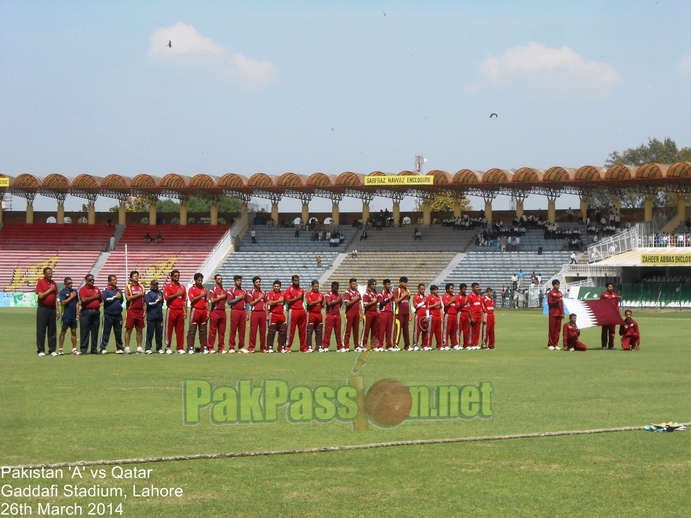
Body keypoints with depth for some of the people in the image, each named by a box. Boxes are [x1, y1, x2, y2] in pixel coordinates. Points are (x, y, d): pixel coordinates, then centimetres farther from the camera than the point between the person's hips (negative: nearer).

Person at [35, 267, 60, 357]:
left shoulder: (53, 283, 11)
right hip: (43, 308, -5)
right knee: (41, 330, -2)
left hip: (52, 308, 5)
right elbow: (40, 295, -14)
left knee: (52, 330, 5)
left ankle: (52, 350, 9)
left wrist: (58, 310, 10)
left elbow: (55, 298, 13)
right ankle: (40, 350, 2)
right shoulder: (40, 282, -3)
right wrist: (50, 290, -11)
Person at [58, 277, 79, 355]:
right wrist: (71, 297, -12)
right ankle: (60, 349, 1)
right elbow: (63, 302, -14)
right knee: (63, 332, -1)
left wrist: (77, 313, 9)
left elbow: (77, 303, 13)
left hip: (73, 316, 5)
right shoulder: (62, 292, -4)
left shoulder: (75, 291, 10)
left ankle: (74, 349, 10)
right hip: (66, 316, -5)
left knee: (74, 331, 7)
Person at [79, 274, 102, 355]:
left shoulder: (96, 289, 16)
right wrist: (94, 297, -7)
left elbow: (101, 299, 20)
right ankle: (83, 349, -1)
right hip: (86, 312, -5)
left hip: (96, 312, 5)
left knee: (95, 332, 7)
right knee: (84, 331, -3)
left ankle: (94, 349, 12)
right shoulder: (83, 289, -1)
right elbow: (83, 300, -15)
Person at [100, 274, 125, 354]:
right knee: (106, 332, -1)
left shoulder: (119, 290, 12)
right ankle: (103, 348, 1)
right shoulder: (106, 290, -2)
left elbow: (122, 300, 19)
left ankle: (120, 348, 14)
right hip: (108, 315, -4)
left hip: (118, 314, 4)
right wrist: (115, 297, -10)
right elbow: (105, 299, -16)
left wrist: (120, 297, 1)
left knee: (118, 332, 8)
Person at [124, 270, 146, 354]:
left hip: (140, 310, 5)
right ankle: (127, 347, 0)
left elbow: (143, 300, 15)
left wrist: (144, 311, 8)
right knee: (128, 329, -2)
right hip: (131, 310, -5)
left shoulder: (141, 287, 14)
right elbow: (128, 298, -14)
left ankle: (139, 347, 9)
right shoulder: (128, 287, 0)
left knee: (140, 329, 5)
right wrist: (138, 295, -12)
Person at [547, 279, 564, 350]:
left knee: (558, 329, 5)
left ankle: (556, 344, 9)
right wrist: (557, 300, -21)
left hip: (559, 314, 6)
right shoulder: (551, 293, -3)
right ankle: (550, 345, -1)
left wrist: (562, 313, 11)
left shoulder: (560, 293, 15)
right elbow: (549, 303, -10)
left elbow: (562, 303, 18)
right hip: (553, 314, -6)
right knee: (552, 330, -5)